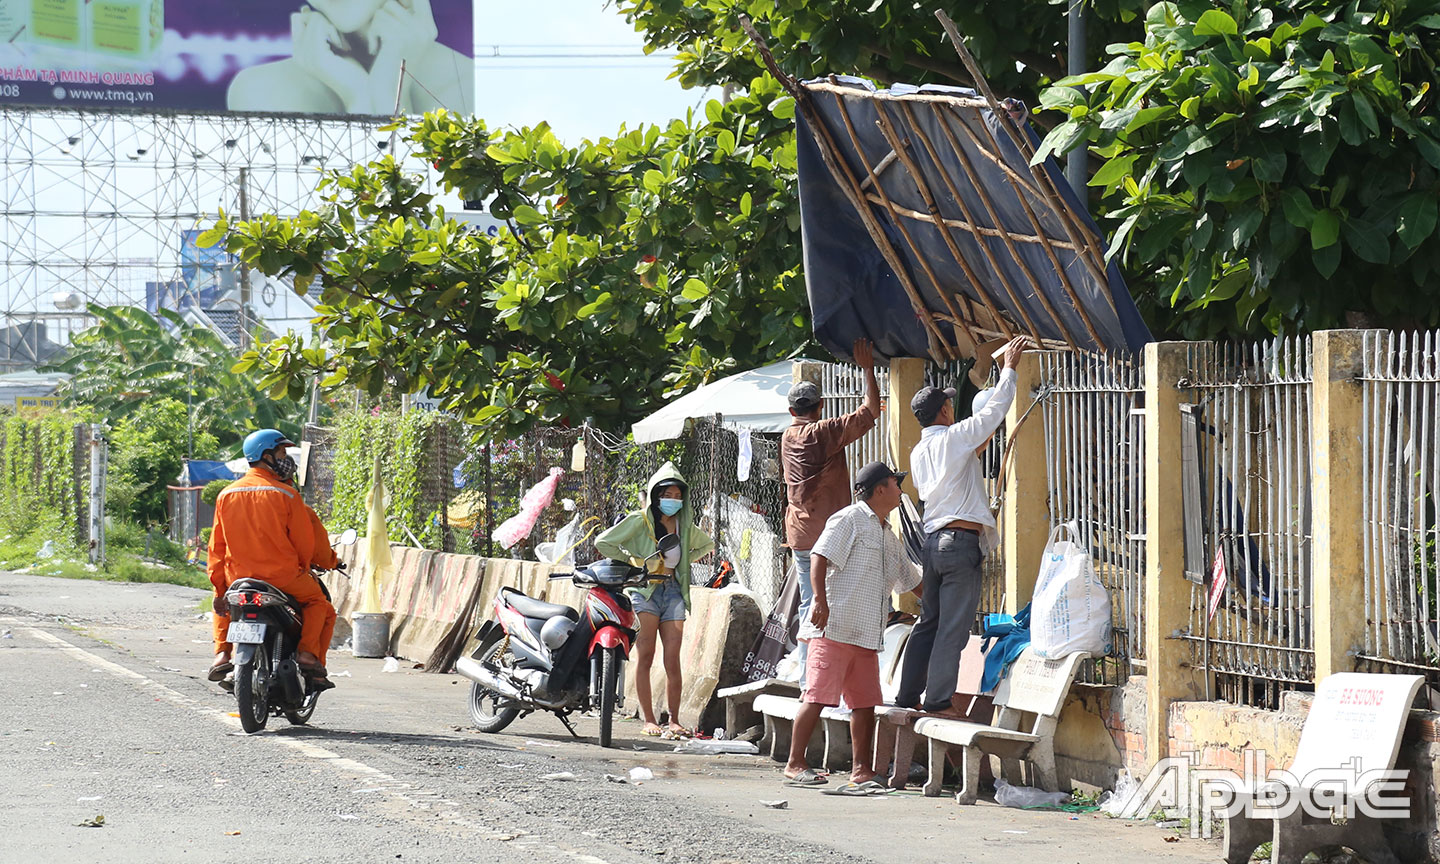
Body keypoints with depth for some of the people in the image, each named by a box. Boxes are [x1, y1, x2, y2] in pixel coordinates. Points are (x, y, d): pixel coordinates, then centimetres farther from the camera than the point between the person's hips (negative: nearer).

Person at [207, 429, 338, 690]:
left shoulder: (226, 495, 5)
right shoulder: (286, 495, -7)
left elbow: (217, 548, 7)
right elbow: (304, 542, -3)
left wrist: (219, 590, 12)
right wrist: (303, 569, 18)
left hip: (238, 578, 4)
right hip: (283, 576, -4)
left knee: (223, 604, 34)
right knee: (320, 605, 16)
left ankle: (221, 653, 14)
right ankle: (308, 652, -6)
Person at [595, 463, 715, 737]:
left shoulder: (685, 525, 12)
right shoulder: (640, 520, -3)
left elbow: (707, 544, 32)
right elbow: (603, 542, -6)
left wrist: (684, 560, 15)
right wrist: (632, 564, -6)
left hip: (673, 591, 4)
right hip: (645, 590, -4)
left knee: (672, 660, -1)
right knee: (645, 657, -8)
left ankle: (674, 721, 3)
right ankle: (649, 720, -6)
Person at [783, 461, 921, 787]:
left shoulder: (890, 539, 24)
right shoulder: (850, 520, -3)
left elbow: (911, 581, 36)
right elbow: (819, 558, -13)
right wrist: (821, 601, -22)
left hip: (866, 635, 8)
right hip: (835, 627, -8)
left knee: (866, 702, 5)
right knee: (817, 696, -10)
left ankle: (861, 768, 11)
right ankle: (795, 764, -7)